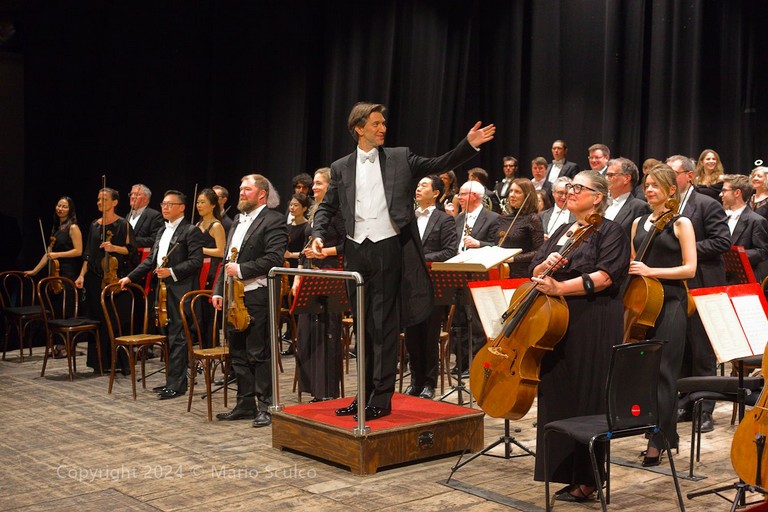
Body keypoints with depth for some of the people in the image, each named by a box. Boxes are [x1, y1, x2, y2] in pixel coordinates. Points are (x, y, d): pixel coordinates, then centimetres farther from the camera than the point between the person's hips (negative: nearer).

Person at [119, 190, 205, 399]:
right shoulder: (162, 231, 20)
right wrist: (130, 277, 17)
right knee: (169, 337, 13)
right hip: (163, 291, 9)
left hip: (180, 291, -8)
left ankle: (177, 385, -1)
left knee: (177, 338, -6)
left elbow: (196, 261, -15)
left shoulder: (191, 231, -7)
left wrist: (172, 272, -20)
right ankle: (172, 381, 21)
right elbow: (151, 259, 22)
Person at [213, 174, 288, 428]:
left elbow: (274, 259, -18)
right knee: (238, 355, 12)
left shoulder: (273, 220, -7)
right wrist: (219, 290, 13)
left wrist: (241, 270, -18)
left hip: (257, 297, -8)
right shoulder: (238, 220, 20)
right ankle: (245, 405, 21)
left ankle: (266, 407, 5)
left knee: (259, 354, -3)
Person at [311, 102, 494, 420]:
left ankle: (382, 398, 4)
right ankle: (366, 394, 21)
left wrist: (469, 144, -9)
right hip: (355, 251, 3)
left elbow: (438, 165, 3)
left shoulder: (400, 158, 7)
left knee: (384, 325, -3)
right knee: (363, 326, 11)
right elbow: (327, 207, 14)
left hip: (388, 248, -3)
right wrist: (318, 234, -3)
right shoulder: (341, 167, 11)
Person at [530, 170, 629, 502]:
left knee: (587, 400, -2)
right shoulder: (562, 232, 20)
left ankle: (587, 479, 7)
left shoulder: (609, 231, -2)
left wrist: (560, 287, -21)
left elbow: (605, 276, -16)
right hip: (556, 323, 7)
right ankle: (565, 471, 17)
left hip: (593, 325, -7)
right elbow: (536, 270, 14)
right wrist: (546, 266, -9)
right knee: (558, 397, 6)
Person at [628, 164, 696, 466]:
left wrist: (651, 271, -18)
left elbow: (689, 269, -9)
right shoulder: (638, 223, 16)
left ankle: (658, 441, -1)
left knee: (662, 371, -6)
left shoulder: (681, 223, -2)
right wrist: (632, 272, 3)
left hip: (670, 303, -6)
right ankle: (666, 433, 20)